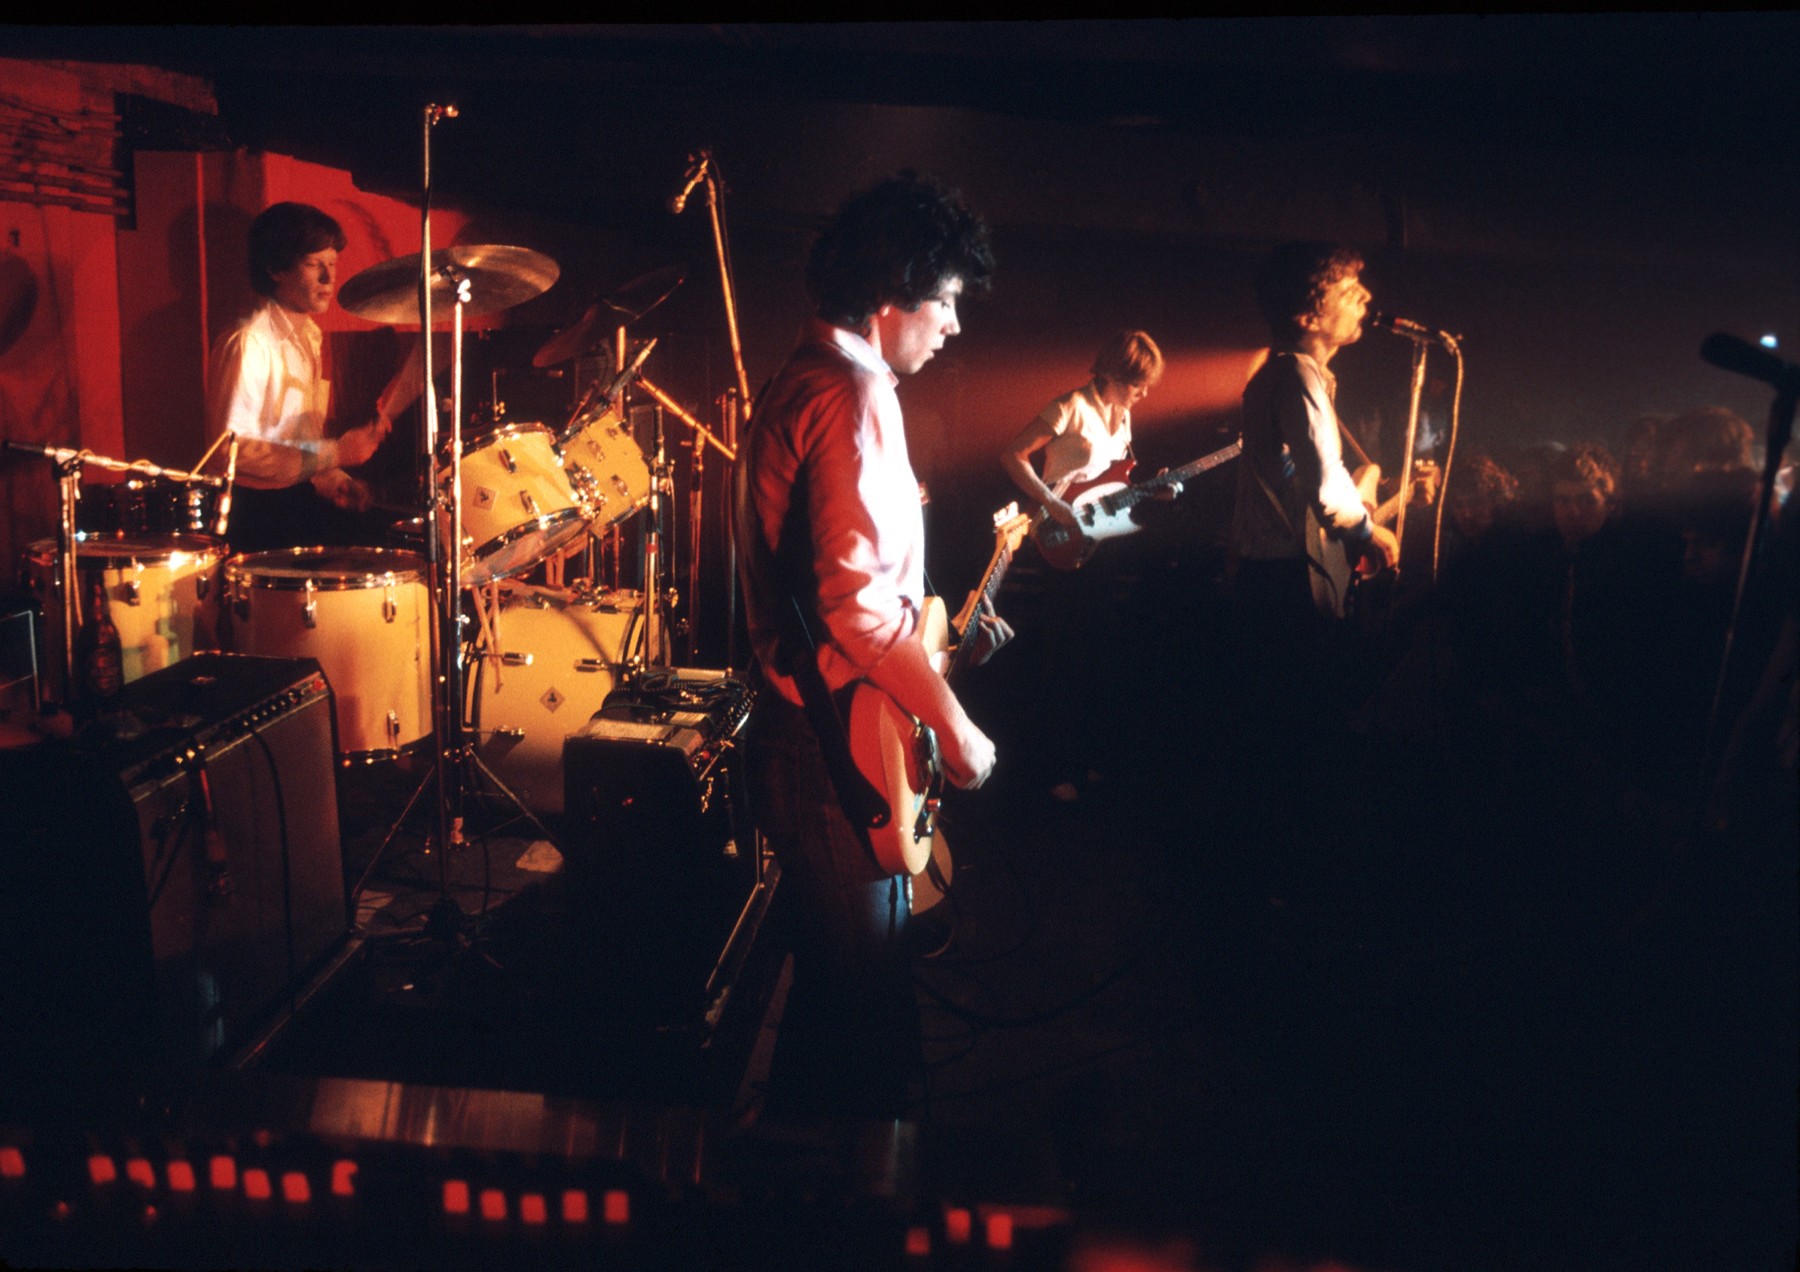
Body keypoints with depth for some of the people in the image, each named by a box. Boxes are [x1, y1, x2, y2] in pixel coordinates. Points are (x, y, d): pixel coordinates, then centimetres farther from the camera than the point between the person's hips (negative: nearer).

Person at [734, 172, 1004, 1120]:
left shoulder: (797, 382, 14)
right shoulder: (852, 399, -18)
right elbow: (857, 604, -27)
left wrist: (943, 627, 21)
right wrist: (954, 726, -18)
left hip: (808, 731, 11)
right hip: (842, 752, -11)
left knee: (834, 983, 24)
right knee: (866, 1004, 3)